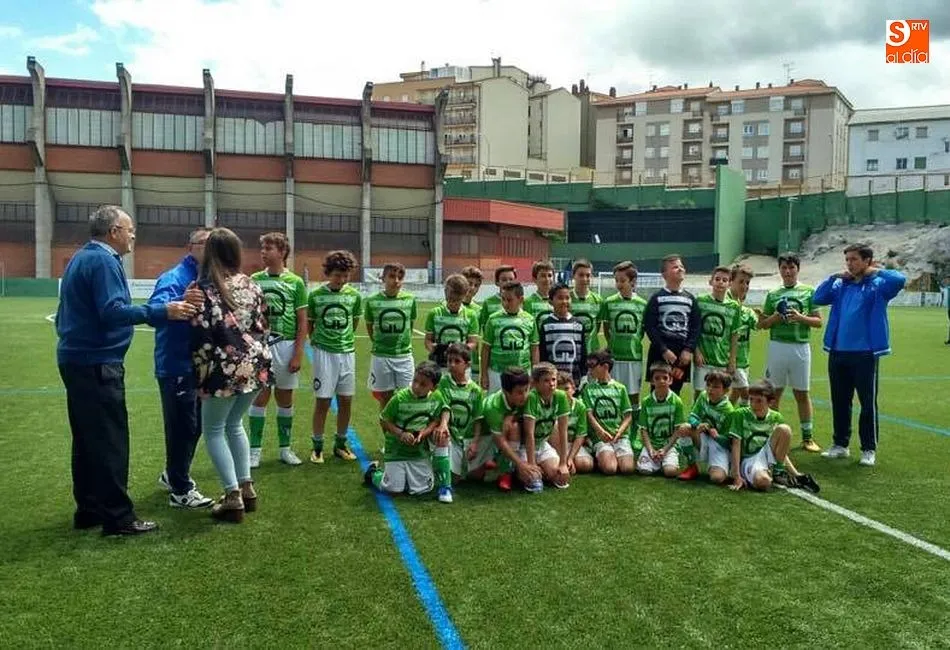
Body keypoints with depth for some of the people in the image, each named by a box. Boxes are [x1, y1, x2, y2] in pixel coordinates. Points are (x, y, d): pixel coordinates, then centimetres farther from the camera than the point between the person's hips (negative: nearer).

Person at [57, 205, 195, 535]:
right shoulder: (103, 261, -15)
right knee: (110, 440, -6)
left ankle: (88, 509, 21)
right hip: (96, 363, -10)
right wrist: (163, 312, -29)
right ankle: (117, 517, -1)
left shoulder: (81, 258, 17)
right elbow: (113, 312, -26)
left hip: (76, 358, 10)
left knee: (87, 438, 14)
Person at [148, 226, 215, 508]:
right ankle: (181, 491, 12)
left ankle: (173, 475, 38)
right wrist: (181, 300, -52)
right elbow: (156, 308, -34)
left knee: (193, 425, 19)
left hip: (197, 365, 8)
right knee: (182, 426, 0)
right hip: (177, 366, -8)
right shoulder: (174, 278, -15)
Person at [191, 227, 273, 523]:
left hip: (225, 369, -6)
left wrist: (202, 374, -2)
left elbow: (201, 337, -12)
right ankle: (246, 488, 24)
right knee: (235, 424, 22)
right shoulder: (251, 285, 7)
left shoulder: (204, 288, -10)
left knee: (213, 430, 9)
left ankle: (233, 497, 5)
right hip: (255, 365, 6)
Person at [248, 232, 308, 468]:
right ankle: (255, 449, 14)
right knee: (259, 397, 3)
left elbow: (302, 322, 0)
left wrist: (298, 354, -6)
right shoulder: (254, 280, 4)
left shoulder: (295, 282, 0)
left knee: (285, 398, 9)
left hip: (286, 345, 0)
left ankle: (285, 448, 21)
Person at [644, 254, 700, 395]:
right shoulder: (656, 298, 0)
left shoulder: (690, 299, 10)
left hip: (682, 355, 3)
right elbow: (649, 326, -6)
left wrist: (689, 350, -6)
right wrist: (664, 350, -12)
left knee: (675, 393, 7)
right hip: (660, 354, -3)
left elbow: (696, 328, 6)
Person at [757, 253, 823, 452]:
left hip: (800, 346, -1)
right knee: (774, 392, 5)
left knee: (802, 393, 5)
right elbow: (762, 324, 11)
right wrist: (775, 317, -9)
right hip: (777, 346, 1)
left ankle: (807, 437, 13)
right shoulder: (773, 295, 10)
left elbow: (818, 321, 3)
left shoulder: (809, 292, 5)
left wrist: (800, 317, -14)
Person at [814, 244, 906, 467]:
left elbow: (900, 280, -20)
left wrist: (877, 271, -6)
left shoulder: (878, 285, -3)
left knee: (868, 403, 3)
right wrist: (834, 277, 0)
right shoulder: (841, 285, 10)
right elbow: (818, 298, 5)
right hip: (837, 352, 5)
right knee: (839, 402, 13)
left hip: (865, 354, -5)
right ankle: (840, 444, 25)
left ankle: (869, 449, 13)